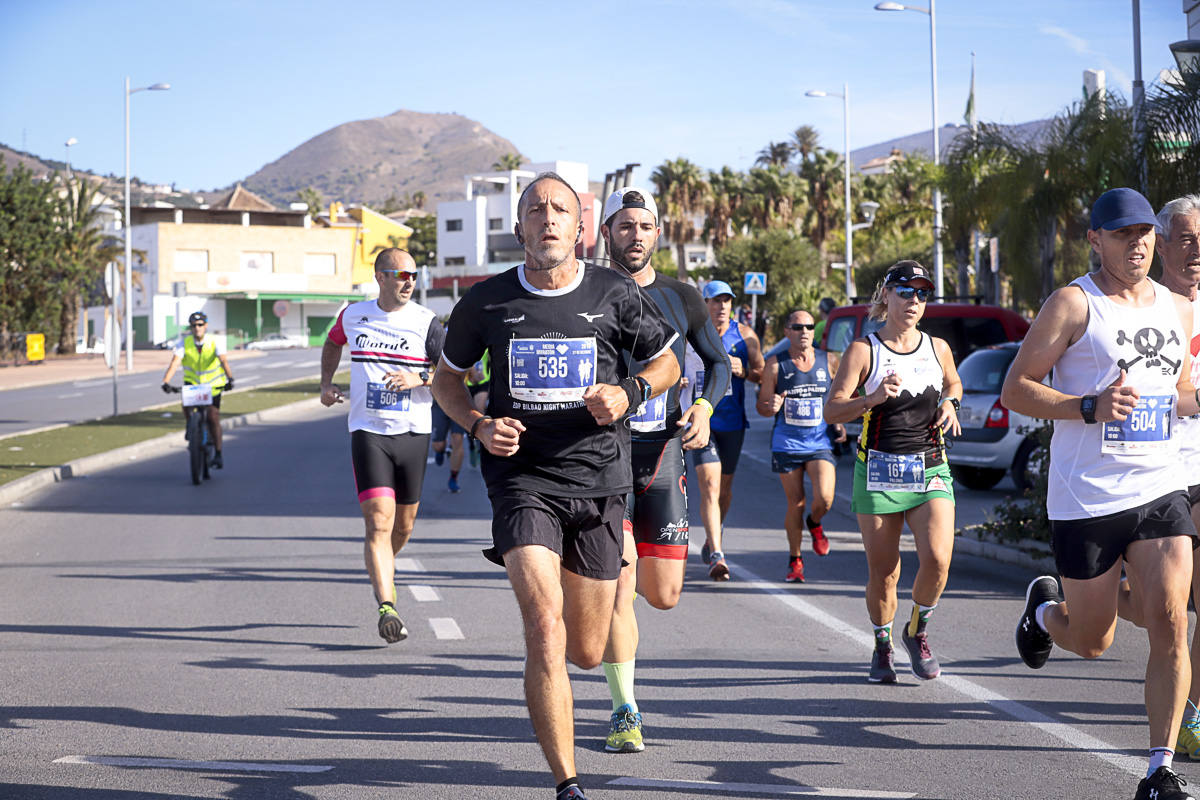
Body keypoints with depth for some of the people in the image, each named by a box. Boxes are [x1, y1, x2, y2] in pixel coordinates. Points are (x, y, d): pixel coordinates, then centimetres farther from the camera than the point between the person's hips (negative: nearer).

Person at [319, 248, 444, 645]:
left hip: (413, 432, 1)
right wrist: (326, 382, 16)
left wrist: (418, 378, -19)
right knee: (379, 520, -16)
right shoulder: (354, 315, 5)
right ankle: (387, 608, -23)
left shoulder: (427, 322, -2)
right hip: (368, 431, -1)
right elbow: (333, 342, 28)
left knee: (403, 524, 12)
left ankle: (383, 565, 45)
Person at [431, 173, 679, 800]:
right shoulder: (487, 301, 1)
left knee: (587, 652, 8)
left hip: (598, 482, 2)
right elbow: (446, 378, 15)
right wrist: (478, 425, -5)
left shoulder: (615, 294, 1)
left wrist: (629, 394, -6)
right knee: (545, 631, -20)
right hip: (522, 477, -1)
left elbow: (666, 363, 15)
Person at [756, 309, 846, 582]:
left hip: (820, 443, 0)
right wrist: (771, 407, -19)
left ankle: (815, 523, 20)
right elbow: (761, 405, 4)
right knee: (795, 504, 3)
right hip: (786, 444, 0)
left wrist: (839, 423, 5)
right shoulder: (776, 365, -2)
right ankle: (795, 559, 23)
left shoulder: (830, 362, 2)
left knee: (824, 499, -17)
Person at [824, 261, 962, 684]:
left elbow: (953, 383, 30)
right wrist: (873, 398, -24)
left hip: (931, 470, 2)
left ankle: (917, 632, 10)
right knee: (883, 572, 0)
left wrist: (949, 402, 8)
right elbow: (831, 410, -8)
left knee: (937, 559, -16)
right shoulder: (863, 350, -3)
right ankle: (882, 646, 24)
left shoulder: (938, 348, 8)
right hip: (879, 471, -2)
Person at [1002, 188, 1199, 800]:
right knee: (1092, 643, 8)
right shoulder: (1074, 305, -6)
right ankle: (1043, 608, 44)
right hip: (1086, 498, -4)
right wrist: (1091, 407, -21)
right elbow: (1014, 389, -8)